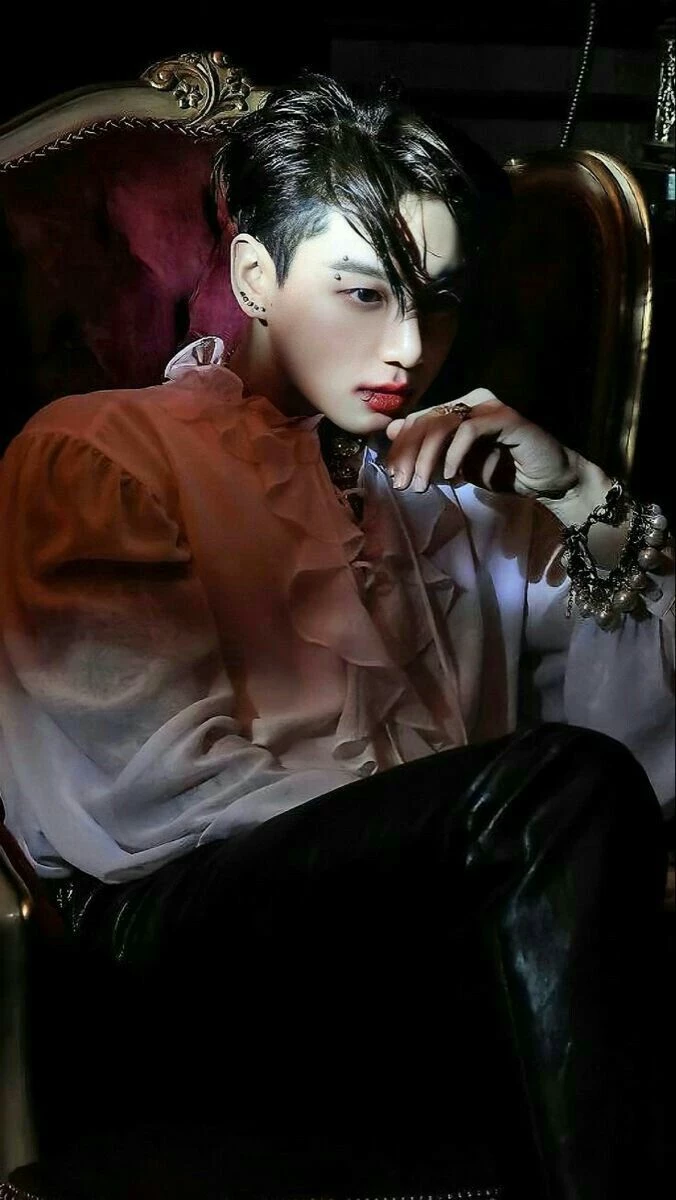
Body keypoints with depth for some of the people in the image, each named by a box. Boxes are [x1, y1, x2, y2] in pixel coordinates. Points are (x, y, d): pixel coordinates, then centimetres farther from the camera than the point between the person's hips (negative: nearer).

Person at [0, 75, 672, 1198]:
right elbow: (151, 784, -6)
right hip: (177, 907, -4)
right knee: (565, 783, -30)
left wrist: (576, 490, 6)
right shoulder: (94, 455, 9)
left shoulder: (452, 483, 26)